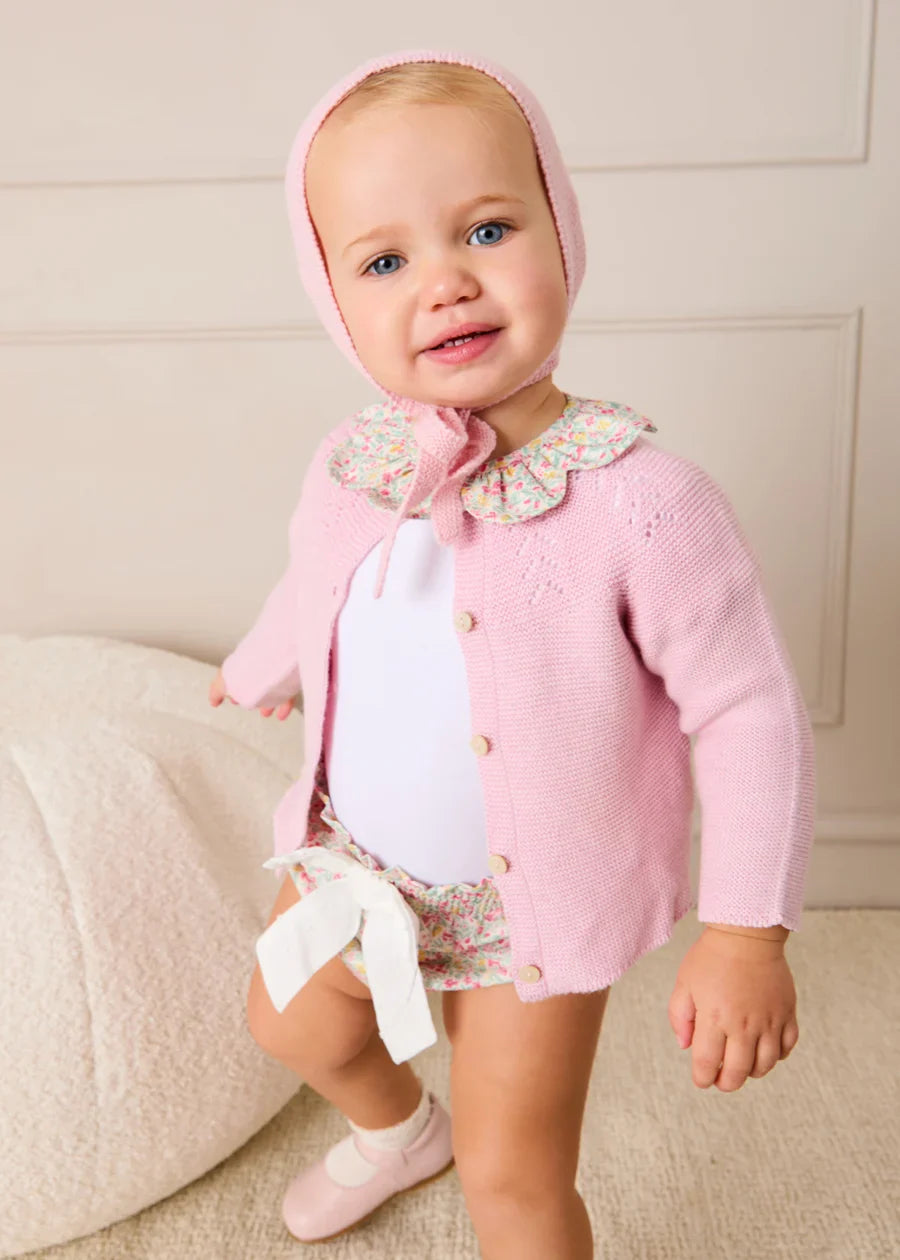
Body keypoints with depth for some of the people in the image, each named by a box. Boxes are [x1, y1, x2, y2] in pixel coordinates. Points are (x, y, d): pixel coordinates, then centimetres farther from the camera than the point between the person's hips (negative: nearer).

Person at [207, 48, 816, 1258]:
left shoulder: (640, 500, -29)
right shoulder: (348, 467, -13)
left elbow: (750, 712, -21)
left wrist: (747, 933, -23)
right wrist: (250, 676, 28)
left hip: (533, 900, -5)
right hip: (354, 860, 6)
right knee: (291, 1023, 30)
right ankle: (398, 1130, 64)